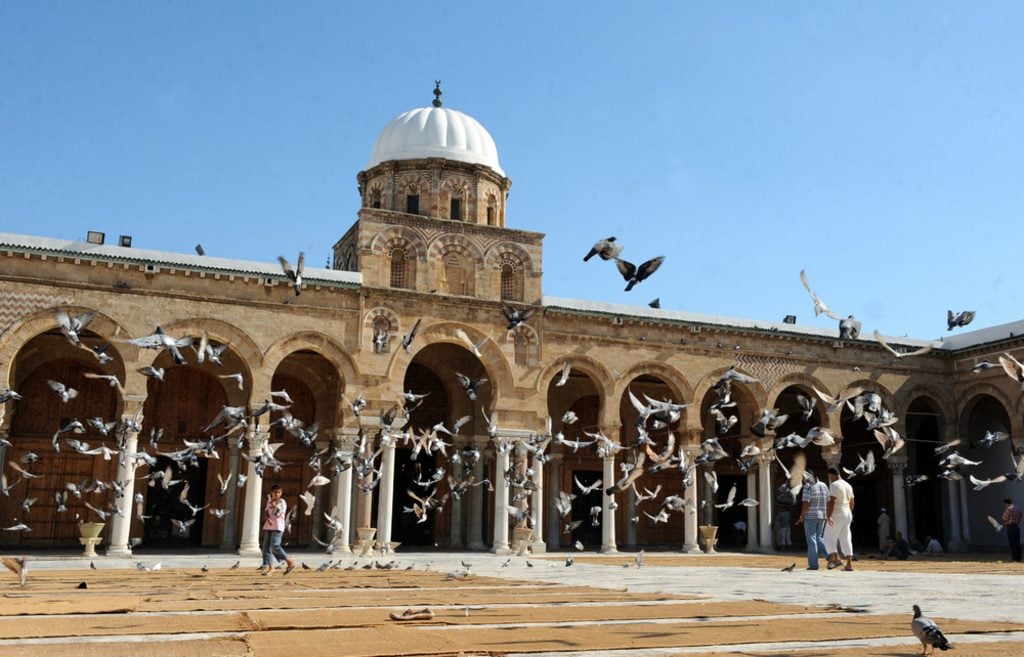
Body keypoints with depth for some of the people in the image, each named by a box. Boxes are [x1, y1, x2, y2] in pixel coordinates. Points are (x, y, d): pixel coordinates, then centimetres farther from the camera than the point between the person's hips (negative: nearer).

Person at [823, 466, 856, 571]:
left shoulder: (834, 485, -13)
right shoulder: (848, 485, 14)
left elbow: (832, 501, -22)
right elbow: (851, 502, 21)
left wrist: (829, 516, -26)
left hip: (837, 515, -8)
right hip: (847, 514, 8)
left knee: (829, 538, -2)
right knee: (846, 539, 7)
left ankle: (836, 559, -17)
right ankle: (849, 564, 4)